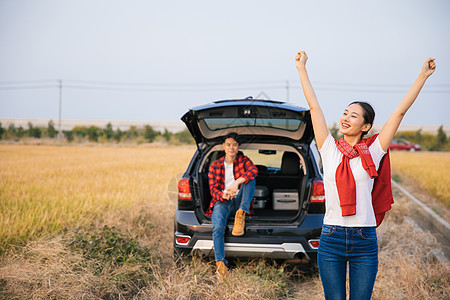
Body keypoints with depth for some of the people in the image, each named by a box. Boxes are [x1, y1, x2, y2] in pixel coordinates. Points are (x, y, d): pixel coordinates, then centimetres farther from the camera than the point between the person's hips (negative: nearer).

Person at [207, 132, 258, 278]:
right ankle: (220, 263, -32)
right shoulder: (215, 165, 11)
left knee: (250, 178, -26)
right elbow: (213, 189, 1)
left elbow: (254, 170, -15)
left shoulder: (243, 160, 10)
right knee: (217, 228, -31)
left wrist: (237, 182, -32)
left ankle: (241, 215, -32)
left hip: (239, 201, 1)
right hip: (221, 201, -1)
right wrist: (223, 195, -24)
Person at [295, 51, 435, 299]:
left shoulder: (373, 152, 1)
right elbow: (314, 107, 6)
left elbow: (400, 111, 2)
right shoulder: (329, 150, 3)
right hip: (331, 241, 1)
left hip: (364, 242, -1)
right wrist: (301, 68, 10)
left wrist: (422, 76, 5)